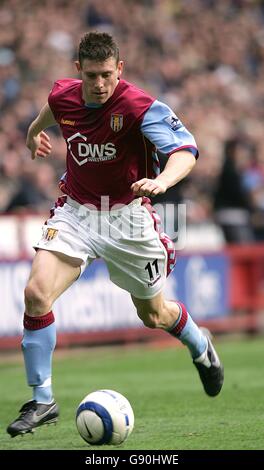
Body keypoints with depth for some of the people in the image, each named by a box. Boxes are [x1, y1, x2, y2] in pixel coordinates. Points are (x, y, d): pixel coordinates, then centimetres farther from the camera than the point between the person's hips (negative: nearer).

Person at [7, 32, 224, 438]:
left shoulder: (140, 107, -24)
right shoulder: (62, 96, -8)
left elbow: (185, 150, -36)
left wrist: (161, 180, -56)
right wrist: (34, 133, 39)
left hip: (128, 217, -3)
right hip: (75, 213, 3)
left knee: (154, 315, 13)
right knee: (36, 293, -20)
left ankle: (201, 347, 50)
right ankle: (42, 401, -9)